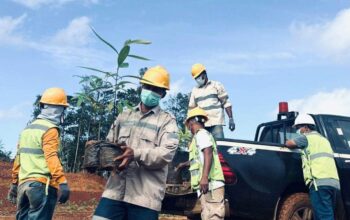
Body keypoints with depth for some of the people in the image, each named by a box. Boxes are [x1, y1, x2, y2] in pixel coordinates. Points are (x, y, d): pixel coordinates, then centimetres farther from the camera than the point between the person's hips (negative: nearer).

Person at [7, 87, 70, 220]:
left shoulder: (27, 129, 19)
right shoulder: (50, 130, -7)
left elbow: (18, 158, 21)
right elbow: (51, 157, -19)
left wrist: (14, 183, 27)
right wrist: (62, 182, -26)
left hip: (23, 184, 8)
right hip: (42, 184, -8)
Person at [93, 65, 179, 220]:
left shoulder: (167, 121, 4)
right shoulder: (124, 116, 21)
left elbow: (167, 153, -10)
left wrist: (136, 154, -23)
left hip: (145, 195, -3)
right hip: (115, 190, 4)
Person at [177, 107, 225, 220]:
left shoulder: (201, 133, 0)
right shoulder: (201, 135, 30)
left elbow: (208, 153, -18)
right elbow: (199, 159, 48)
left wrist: (204, 177, -28)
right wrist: (185, 164, 65)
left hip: (210, 184, -10)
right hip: (208, 186, 10)